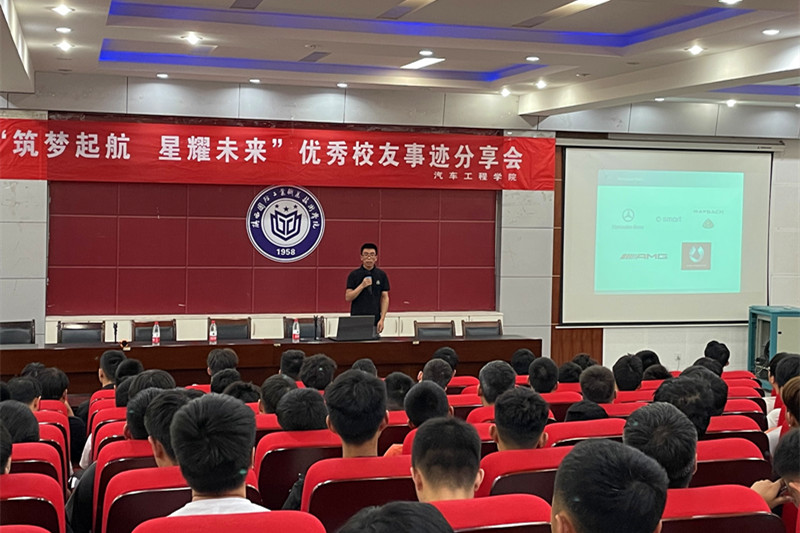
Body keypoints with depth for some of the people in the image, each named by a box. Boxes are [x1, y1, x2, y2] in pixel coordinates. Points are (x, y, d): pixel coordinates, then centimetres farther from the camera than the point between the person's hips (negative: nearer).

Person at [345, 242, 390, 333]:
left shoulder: (381, 275, 5)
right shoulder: (354, 275, 1)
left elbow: (385, 298, 4)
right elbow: (348, 297, -4)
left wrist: (382, 319, -5)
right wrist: (362, 285, -16)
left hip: (375, 321, 1)